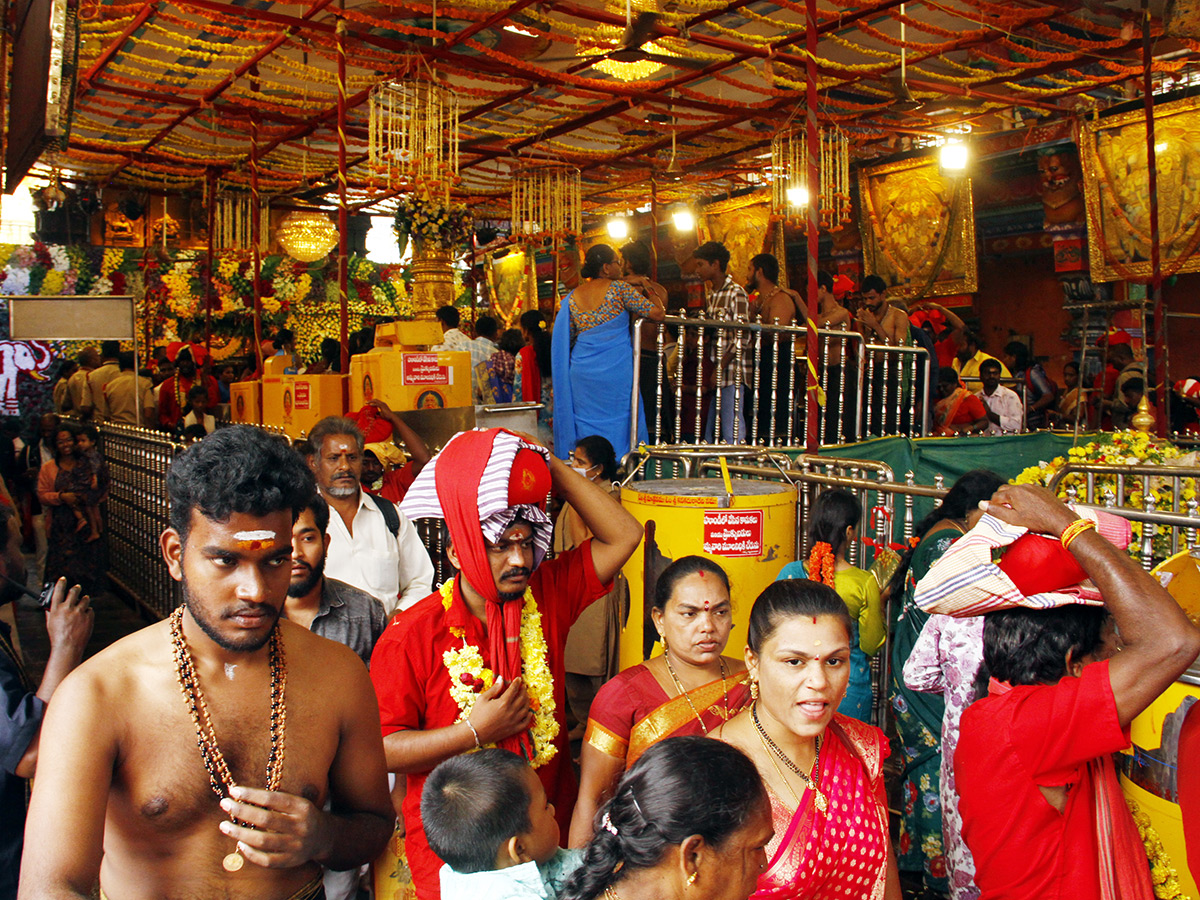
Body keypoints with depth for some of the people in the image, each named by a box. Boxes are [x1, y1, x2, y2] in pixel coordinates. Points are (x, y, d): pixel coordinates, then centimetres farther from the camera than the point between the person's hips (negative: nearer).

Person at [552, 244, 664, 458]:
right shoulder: (619, 288, -5)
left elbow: (566, 338, 12)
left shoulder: (573, 296, 9)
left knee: (585, 424, 9)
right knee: (617, 423, 2)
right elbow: (657, 313, -8)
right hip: (615, 370, -4)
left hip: (581, 371, 4)